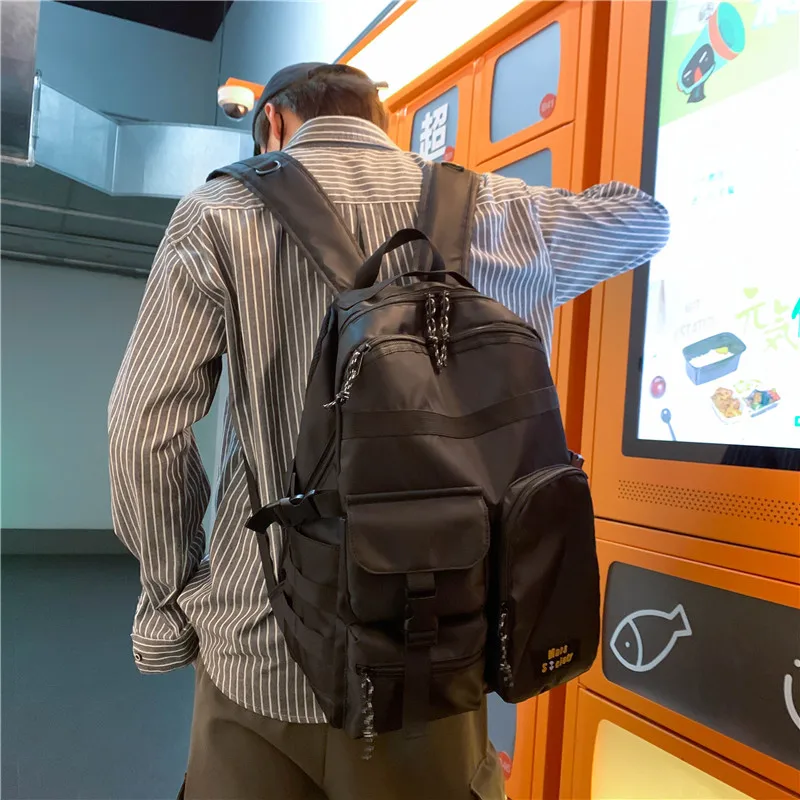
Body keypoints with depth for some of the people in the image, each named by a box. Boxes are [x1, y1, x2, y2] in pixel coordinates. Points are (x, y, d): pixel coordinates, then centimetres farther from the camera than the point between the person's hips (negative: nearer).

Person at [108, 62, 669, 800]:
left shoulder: (220, 213, -5)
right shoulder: (502, 212, 4)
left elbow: (146, 430, -7)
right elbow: (643, 218, 22)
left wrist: (172, 597, 5)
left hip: (262, 653, -1)